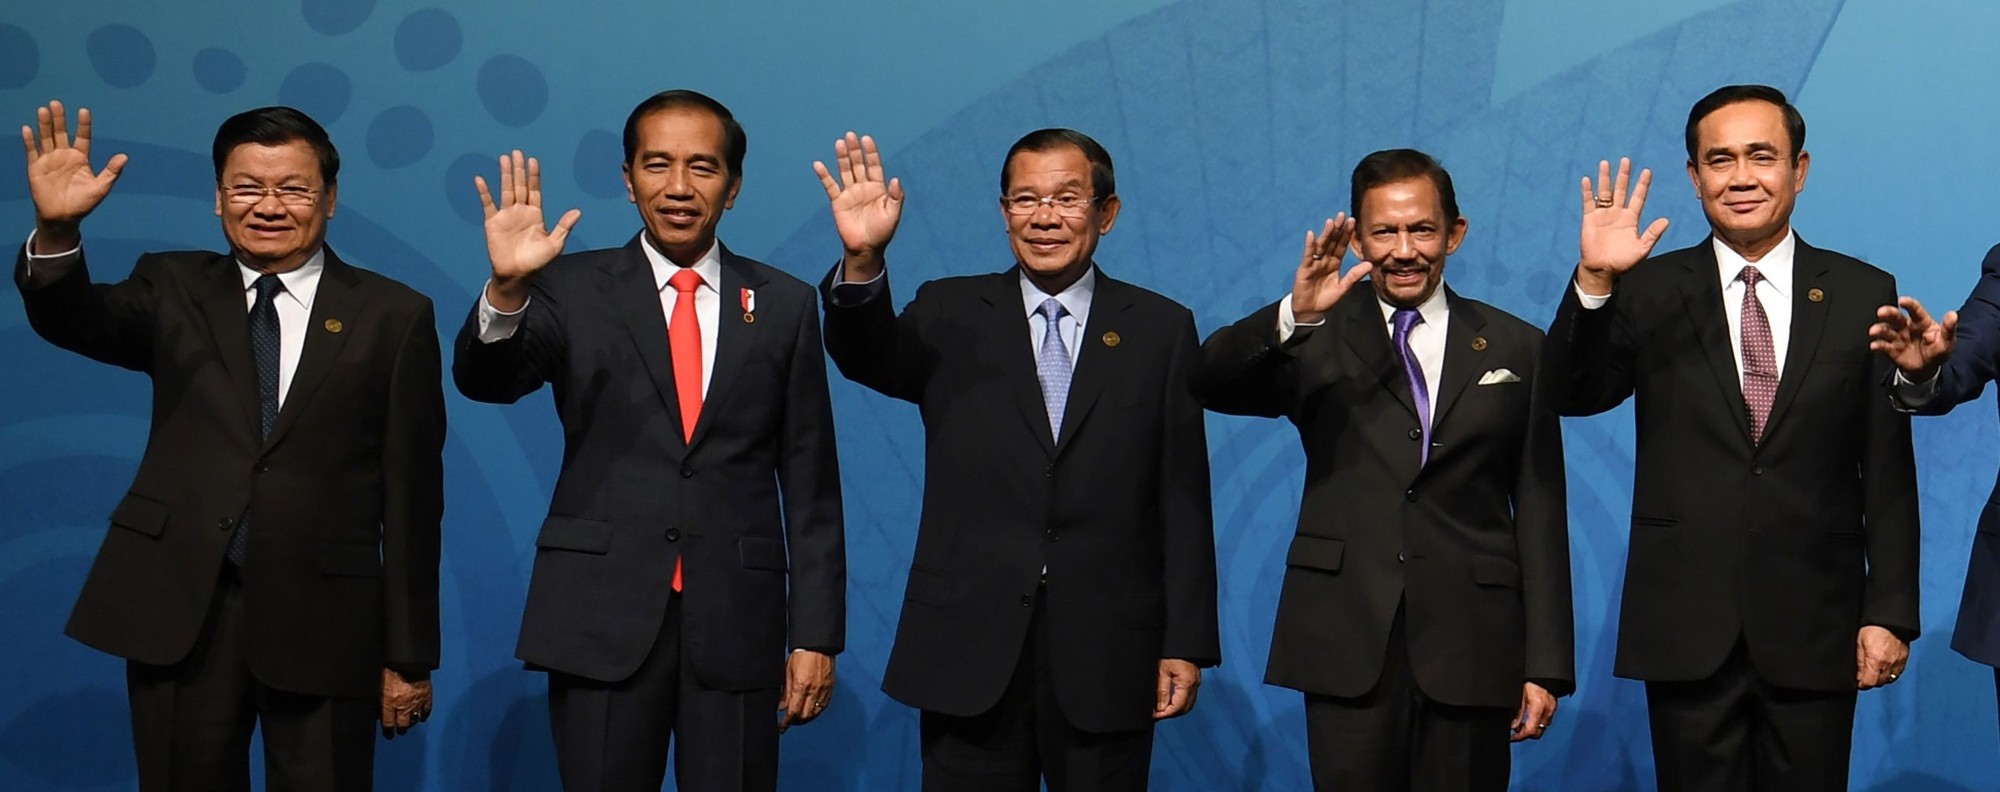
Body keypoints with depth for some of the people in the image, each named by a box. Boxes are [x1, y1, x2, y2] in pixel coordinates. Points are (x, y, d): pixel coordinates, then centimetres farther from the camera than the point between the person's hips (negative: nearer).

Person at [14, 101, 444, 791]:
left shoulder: (393, 316, 1)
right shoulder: (174, 289, 9)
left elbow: (412, 491, 0)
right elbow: (74, 320, -10)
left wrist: (410, 656, -2)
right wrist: (56, 232, -31)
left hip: (324, 623, -2)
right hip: (178, 612, 2)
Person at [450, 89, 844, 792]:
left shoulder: (783, 305, 7)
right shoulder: (575, 289, 5)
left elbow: (810, 481, 6)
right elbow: (484, 381, -11)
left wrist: (816, 634, 2)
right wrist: (506, 290, -30)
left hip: (737, 625, 1)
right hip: (601, 619, -1)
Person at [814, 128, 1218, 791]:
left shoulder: (1160, 329, 5)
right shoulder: (950, 315, 7)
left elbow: (1183, 496, 2)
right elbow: (868, 358, -13)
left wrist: (1186, 644, -2)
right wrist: (863, 259, -32)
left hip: (1108, 654, 0)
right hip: (969, 647, 0)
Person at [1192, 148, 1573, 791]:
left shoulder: (1515, 348, 10)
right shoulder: (1318, 342, 7)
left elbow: (1540, 512, 7)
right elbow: (1209, 385, -12)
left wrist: (1545, 665, 2)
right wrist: (1294, 315, -29)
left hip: (1471, 648, 1)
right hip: (1347, 642, -1)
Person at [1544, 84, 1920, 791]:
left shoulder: (1862, 295, 4)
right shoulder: (1649, 292, 4)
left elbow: (1888, 472, 4)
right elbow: (1570, 396, -10)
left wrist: (1890, 613, 0)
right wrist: (1594, 281, -23)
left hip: (1815, 628, 0)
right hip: (1686, 628, 0)